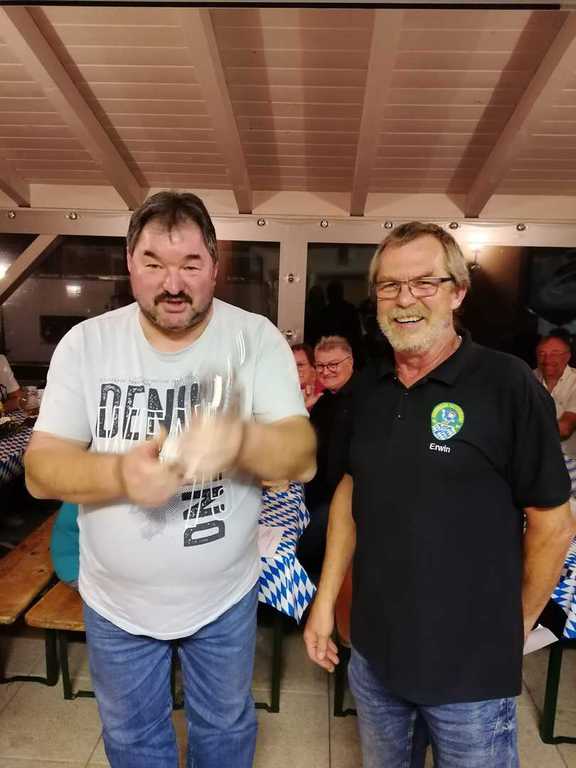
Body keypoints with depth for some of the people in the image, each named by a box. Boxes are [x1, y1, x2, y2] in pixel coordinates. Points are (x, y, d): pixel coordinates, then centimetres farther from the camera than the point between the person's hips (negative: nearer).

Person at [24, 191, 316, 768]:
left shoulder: (257, 338, -16)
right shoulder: (86, 343, -12)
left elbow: (302, 459, -22)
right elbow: (40, 470, -13)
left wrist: (241, 440, -44)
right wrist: (120, 472, -34)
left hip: (225, 595, 0)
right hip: (116, 601, 1)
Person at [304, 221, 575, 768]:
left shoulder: (508, 384, -17)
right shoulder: (368, 386, -1)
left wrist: (516, 624, 1)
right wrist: (325, 599, 4)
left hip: (472, 665, -4)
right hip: (373, 649, 5)